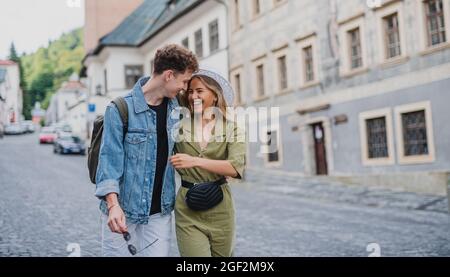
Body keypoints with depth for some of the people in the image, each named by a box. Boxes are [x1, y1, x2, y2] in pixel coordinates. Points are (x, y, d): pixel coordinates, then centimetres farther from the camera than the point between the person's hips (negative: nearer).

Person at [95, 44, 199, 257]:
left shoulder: (176, 108, 6)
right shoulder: (120, 109, -11)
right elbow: (109, 158, -14)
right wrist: (113, 204, -25)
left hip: (160, 212, 4)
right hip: (122, 212, -4)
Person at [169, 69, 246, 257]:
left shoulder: (231, 127, -2)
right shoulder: (180, 126, 0)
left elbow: (236, 168, -18)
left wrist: (195, 161, -26)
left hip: (221, 208, 1)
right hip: (188, 210, -1)